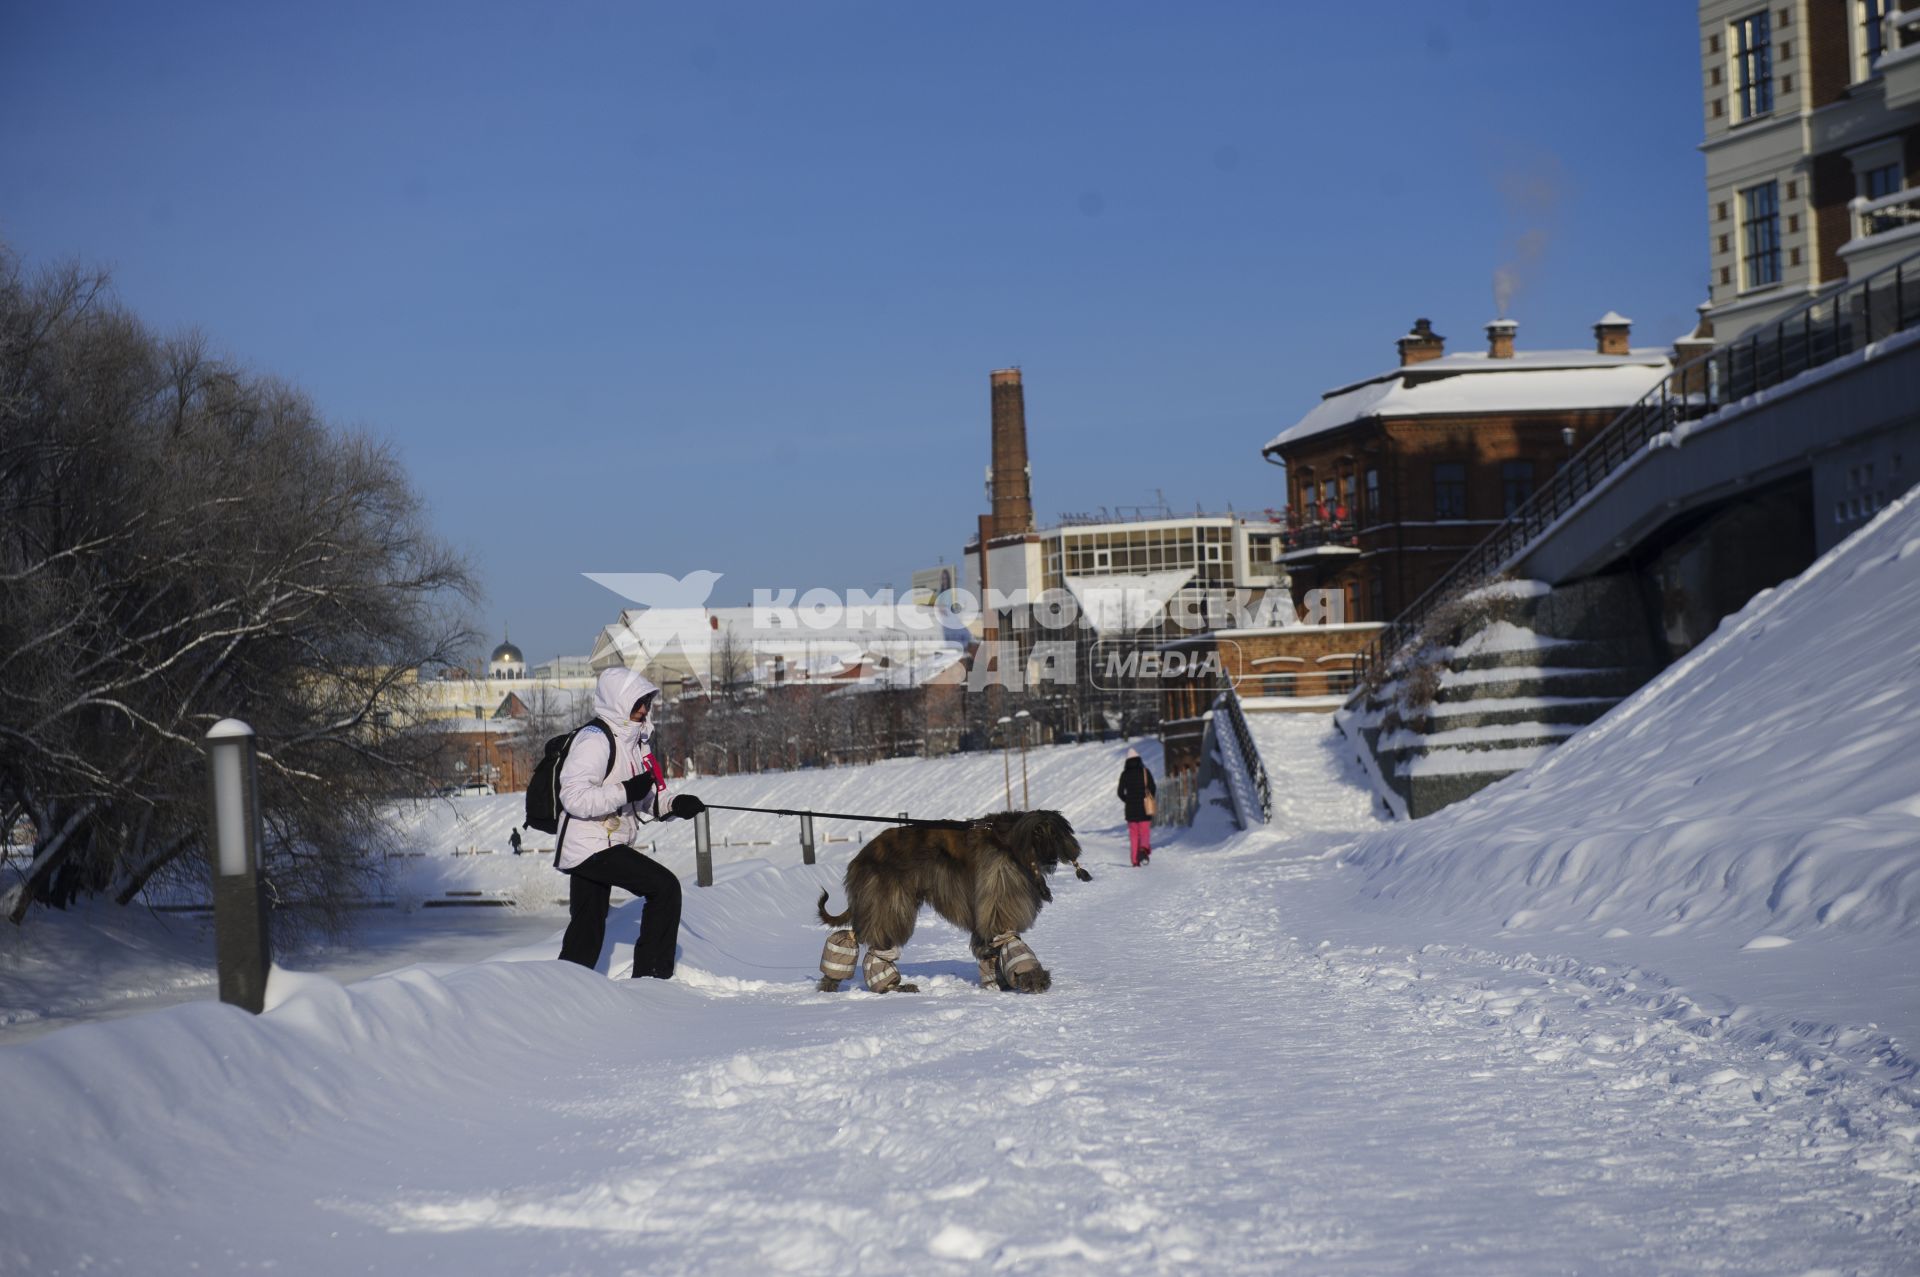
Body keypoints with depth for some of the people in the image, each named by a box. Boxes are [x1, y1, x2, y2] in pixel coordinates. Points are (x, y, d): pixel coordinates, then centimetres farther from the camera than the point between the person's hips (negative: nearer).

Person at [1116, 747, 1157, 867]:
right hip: (1144, 808, -1)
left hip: (1130, 809, 1)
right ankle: (1144, 849, -27)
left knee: (1133, 835, 9)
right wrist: (1149, 801, 10)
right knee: (1145, 831, 4)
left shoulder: (1125, 774, 1)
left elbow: (1120, 792, -1)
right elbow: (1153, 788, -4)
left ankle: (1135, 861, 5)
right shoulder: (1145, 772, -1)